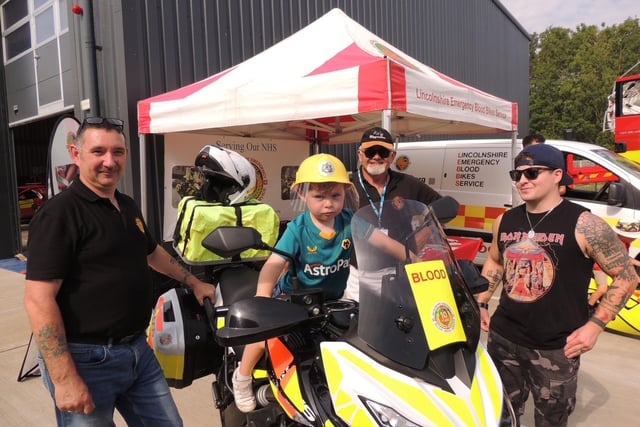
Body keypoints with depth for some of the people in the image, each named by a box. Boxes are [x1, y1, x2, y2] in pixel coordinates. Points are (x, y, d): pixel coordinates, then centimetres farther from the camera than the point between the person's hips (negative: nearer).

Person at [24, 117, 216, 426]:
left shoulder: (128, 207, 9)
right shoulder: (59, 213, -16)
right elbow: (39, 301, -20)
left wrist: (193, 282, 31)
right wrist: (64, 379, -23)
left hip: (138, 351, 8)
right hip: (86, 360, -7)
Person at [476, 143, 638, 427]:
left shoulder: (583, 225, -12)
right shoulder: (505, 221, 4)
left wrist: (594, 325, -12)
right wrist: (481, 303, 13)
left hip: (556, 348, -4)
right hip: (502, 338, 5)